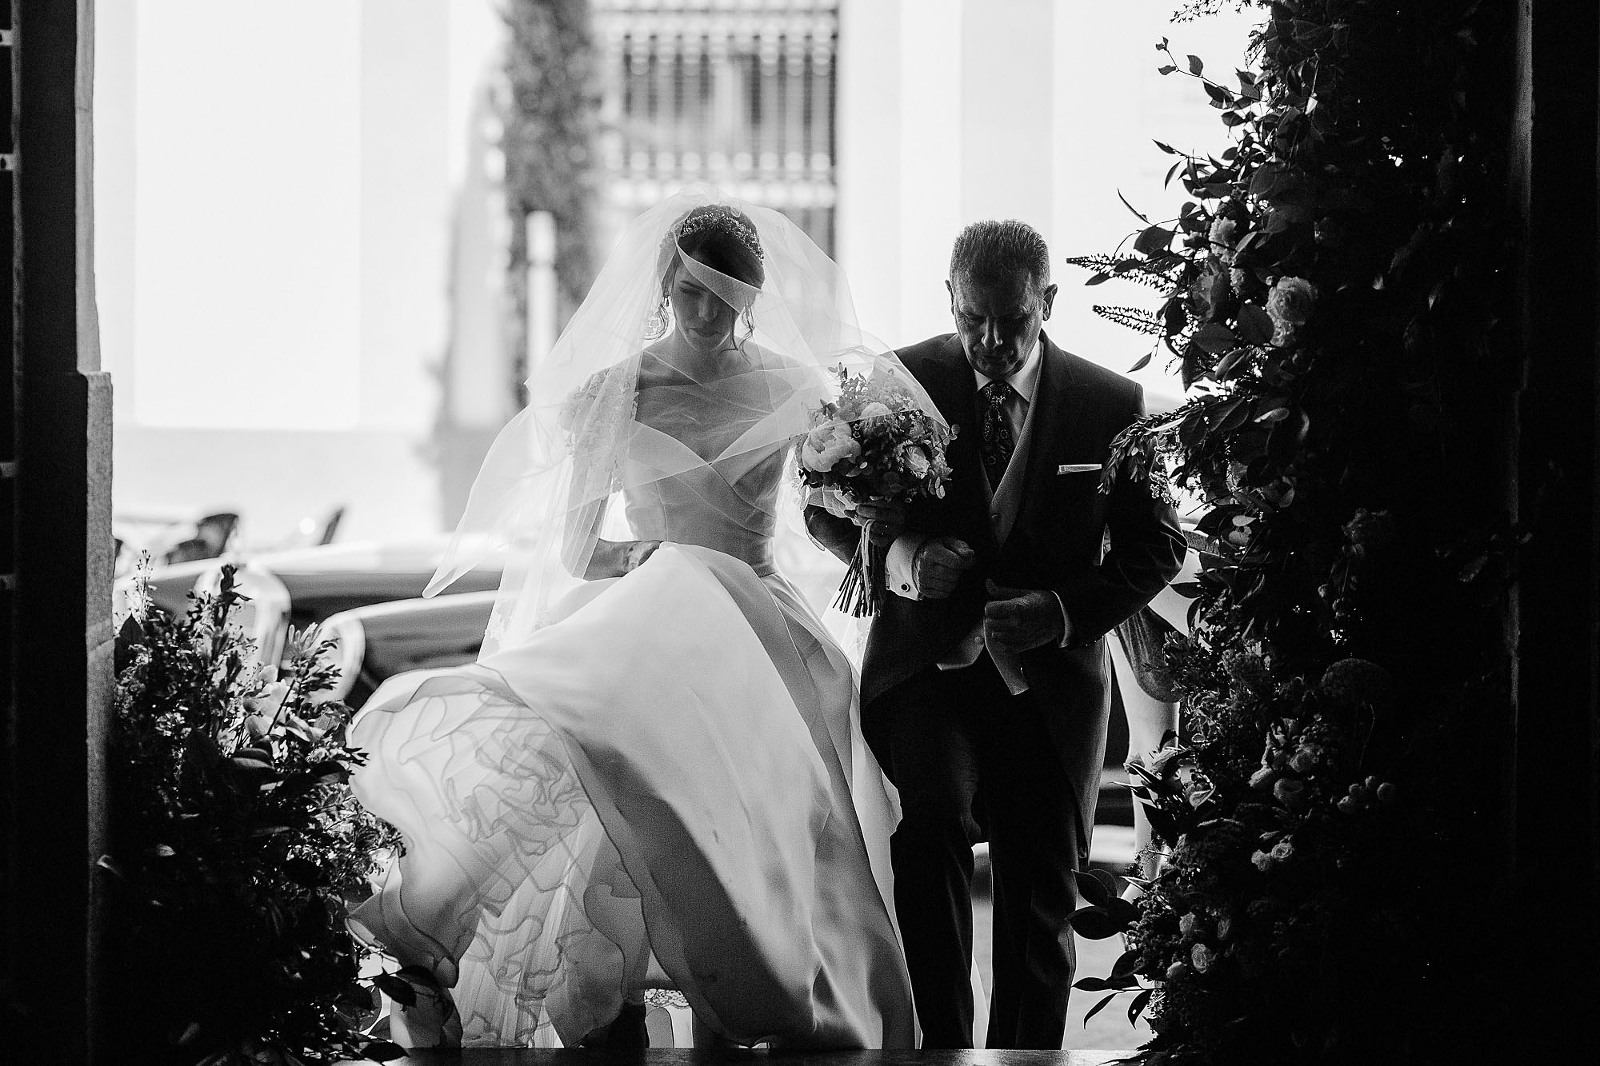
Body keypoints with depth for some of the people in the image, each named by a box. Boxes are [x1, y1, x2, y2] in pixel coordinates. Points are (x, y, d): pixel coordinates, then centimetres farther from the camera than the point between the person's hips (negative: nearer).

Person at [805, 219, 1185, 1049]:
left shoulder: (1110, 405, 0)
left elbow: (1155, 544, 6)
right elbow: (825, 508, 7)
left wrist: (1067, 609, -12)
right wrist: (898, 554, -15)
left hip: (1049, 679, 1)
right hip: (926, 669, -1)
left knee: (1040, 903, 8)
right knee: (928, 823, -28)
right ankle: (942, 1041, -22)